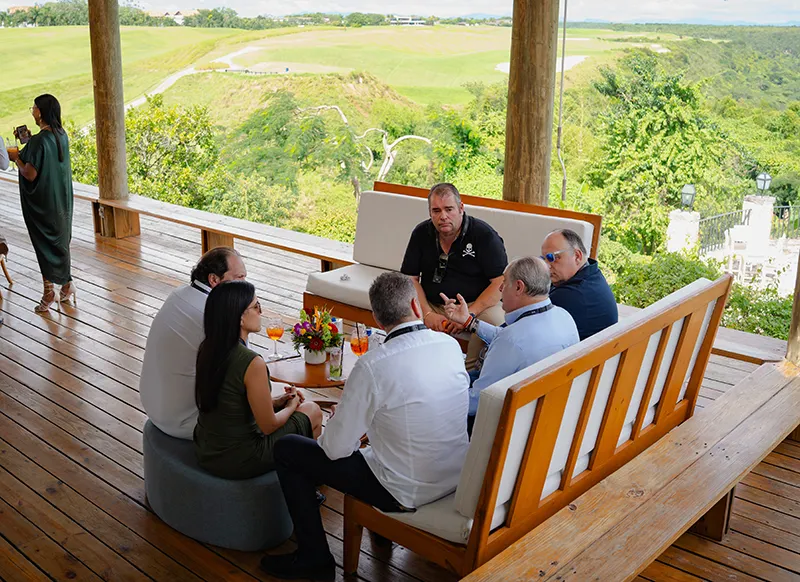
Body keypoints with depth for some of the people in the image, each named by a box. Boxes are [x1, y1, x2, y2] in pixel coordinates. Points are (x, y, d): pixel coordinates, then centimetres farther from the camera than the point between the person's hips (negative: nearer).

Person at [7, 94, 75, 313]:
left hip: (42, 202, -7)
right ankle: (66, 285, 26)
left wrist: (16, 158, -6)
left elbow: (30, 174, -22)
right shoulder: (62, 135, 2)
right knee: (61, 240, 17)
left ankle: (49, 291, 12)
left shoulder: (39, 141, -23)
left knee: (45, 243, 4)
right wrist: (27, 146, 12)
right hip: (61, 199, 7)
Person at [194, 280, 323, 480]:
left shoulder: (207, 348, -4)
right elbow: (268, 426, -16)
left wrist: (276, 401, 11)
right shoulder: (252, 363, -28)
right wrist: (291, 407, 3)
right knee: (312, 411, 12)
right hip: (237, 461, -7)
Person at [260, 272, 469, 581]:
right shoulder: (451, 345, -8)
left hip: (406, 493, -6)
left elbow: (335, 448, -17)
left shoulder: (372, 366, -25)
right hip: (456, 477, 7)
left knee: (286, 450, 5)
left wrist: (334, 421, 7)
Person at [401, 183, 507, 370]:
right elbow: (410, 279, 4)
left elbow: (501, 283, -13)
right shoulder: (421, 233, 4)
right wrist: (427, 314, -12)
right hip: (432, 306, 3)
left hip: (476, 304, -3)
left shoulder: (484, 234, -9)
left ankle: (471, 372, -14)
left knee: (496, 320, -34)